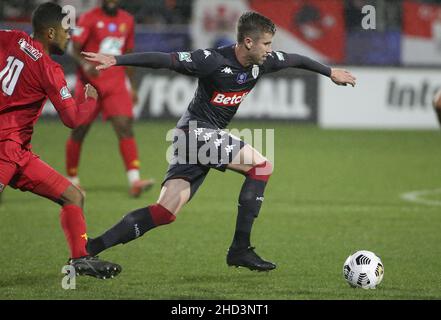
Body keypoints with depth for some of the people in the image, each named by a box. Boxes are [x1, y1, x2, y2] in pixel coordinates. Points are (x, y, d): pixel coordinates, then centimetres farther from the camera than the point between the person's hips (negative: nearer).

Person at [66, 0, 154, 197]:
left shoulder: (127, 20, 10)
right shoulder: (89, 18, -4)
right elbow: (75, 50, -9)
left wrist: (133, 86, 17)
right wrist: (85, 65, -30)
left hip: (116, 85, 3)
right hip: (89, 84, -3)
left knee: (125, 127, -13)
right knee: (79, 132, 5)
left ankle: (134, 182, -23)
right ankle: (72, 180, 23)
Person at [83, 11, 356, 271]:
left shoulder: (261, 62, 5)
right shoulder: (213, 60, -18)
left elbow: (295, 60, 22)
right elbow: (165, 60, -22)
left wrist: (331, 72, 35)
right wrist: (116, 60, -27)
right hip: (198, 131, -8)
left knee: (165, 213, 1)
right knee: (261, 166, -10)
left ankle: (91, 248, -2)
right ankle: (240, 249, -9)